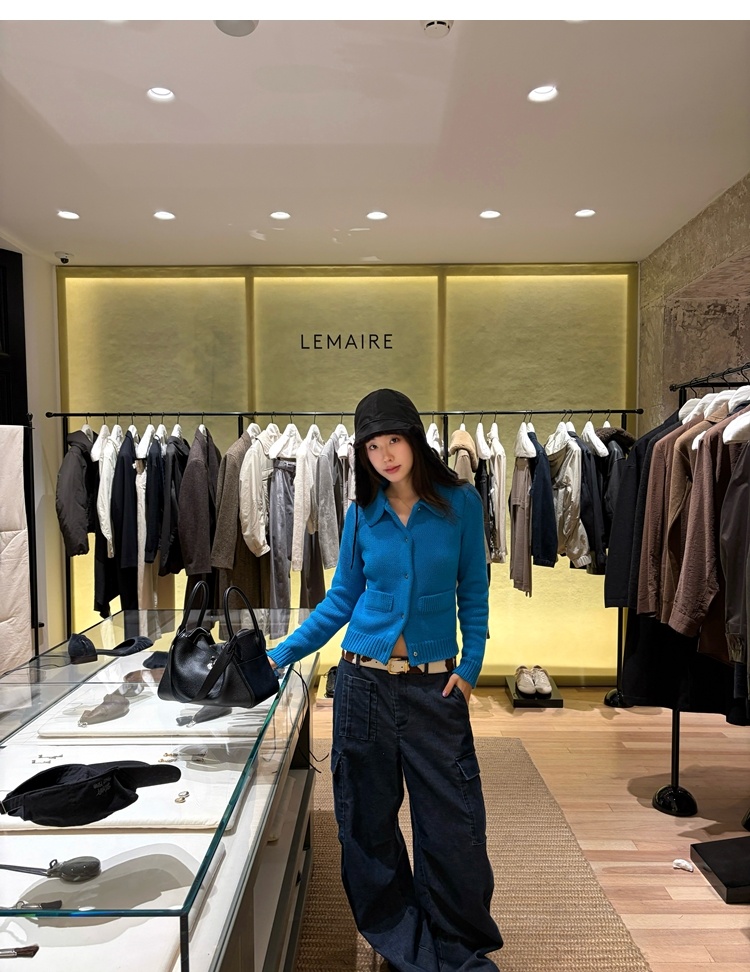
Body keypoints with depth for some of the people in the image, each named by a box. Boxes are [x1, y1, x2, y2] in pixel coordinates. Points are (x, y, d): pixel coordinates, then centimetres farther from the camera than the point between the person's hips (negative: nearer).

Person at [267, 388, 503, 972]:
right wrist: (282, 655, 1)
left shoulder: (460, 503, -3)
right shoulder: (362, 514, 1)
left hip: (436, 685, -1)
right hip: (365, 680, 2)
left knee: (453, 822, 4)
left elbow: (474, 595, 2)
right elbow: (341, 600, 7)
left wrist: (470, 666, -7)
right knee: (369, 818, 12)